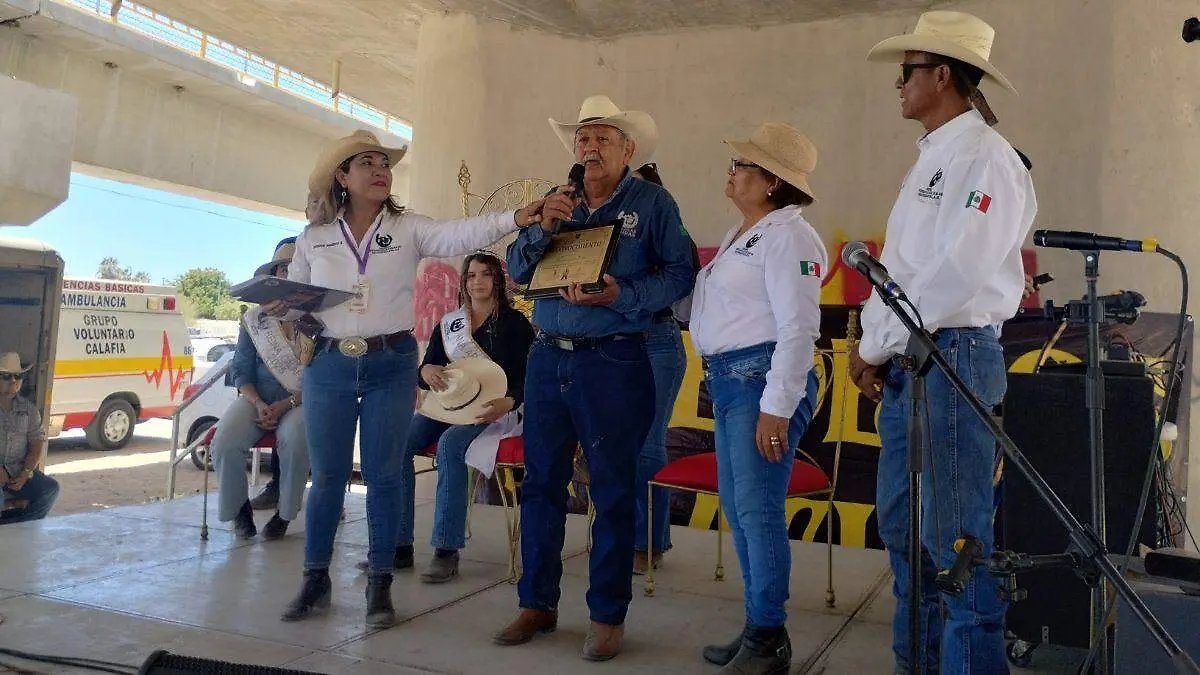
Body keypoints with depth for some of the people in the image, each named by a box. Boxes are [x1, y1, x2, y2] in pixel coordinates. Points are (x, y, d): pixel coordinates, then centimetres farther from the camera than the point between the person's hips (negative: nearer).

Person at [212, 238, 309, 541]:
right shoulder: (254, 319, 13)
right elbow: (242, 371, 10)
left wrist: (286, 404, -16)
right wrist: (259, 404, -10)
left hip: (301, 401, -2)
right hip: (258, 398, 3)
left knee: (294, 439, -36)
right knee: (225, 441, -27)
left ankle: (284, 512, -11)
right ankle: (238, 507, 1)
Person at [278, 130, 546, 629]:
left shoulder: (408, 229, 1)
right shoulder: (314, 237, 7)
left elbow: (460, 235, -15)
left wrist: (513, 219, -31)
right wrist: (283, 308, -10)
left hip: (392, 366, -1)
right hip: (329, 365, 1)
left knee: (384, 476, 4)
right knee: (327, 476, 8)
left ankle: (380, 584, 15)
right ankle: (315, 580, 23)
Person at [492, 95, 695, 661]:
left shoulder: (652, 202, 1)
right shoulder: (559, 202, 15)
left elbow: (678, 272, -7)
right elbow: (517, 270, 11)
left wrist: (620, 295, -21)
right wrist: (543, 227, -6)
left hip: (612, 363, -5)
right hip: (547, 358, 5)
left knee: (612, 491, 1)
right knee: (540, 483, 9)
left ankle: (608, 615, 13)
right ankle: (537, 604, 22)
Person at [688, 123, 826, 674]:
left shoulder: (787, 235, -11)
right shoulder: (742, 234, 19)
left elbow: (798, 328, -18)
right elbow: (704, 305, 21)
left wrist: (776, 407, -22)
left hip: (761, 380, -10)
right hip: (728, 379, 10)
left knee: (758, 509, -6)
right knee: (736, 505, 13)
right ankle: (756, 629, 25)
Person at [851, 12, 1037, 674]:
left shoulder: (985, 157, -10)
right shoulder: (930, 160, 19)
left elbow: (954, 275, -20)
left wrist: (876, 346, -12)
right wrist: (870, 340, 5)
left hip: (953, 357, -9)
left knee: (955, 532, -6)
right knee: (900, 524, 14)